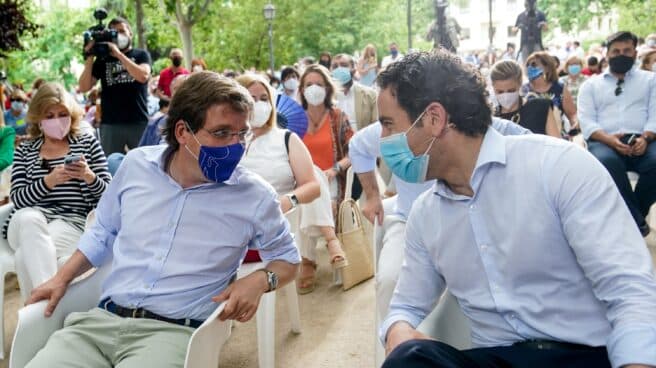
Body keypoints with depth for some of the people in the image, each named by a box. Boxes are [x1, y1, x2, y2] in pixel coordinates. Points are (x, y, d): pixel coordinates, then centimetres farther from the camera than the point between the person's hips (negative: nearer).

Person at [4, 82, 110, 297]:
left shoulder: (88, 144, 12)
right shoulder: (24, 150, 15)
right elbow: (17, 199, 2)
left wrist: (89, 176, -15)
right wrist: (48, 181, -17)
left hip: (71, 221, -1)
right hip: (28, 222, 2)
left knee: (26, 255, -32)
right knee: (28, 218, -37)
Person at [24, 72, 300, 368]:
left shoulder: (254, 196, -4)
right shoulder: (137, 165, 6)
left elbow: (287, 257, 10)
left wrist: (260, 279, -11)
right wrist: (62, 278, 12)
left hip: (175, 331, -3)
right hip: (101, 319, 4)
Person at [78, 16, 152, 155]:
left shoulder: (141, 55, 8)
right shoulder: (102, 59, 12)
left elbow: (143, 76, -13)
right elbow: (84, 88, 5)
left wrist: (118, 54, -12)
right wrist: (89, 57, -2)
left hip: (139, 122, -2)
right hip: (110, 124, 2)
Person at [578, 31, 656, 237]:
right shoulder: (591, 84, 20)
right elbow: (586, 121, 5)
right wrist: (609, 139, -15)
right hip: (604, 142, -1)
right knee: (607, 162, -38)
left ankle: (630, 217, -12)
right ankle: (636, 221, -23)